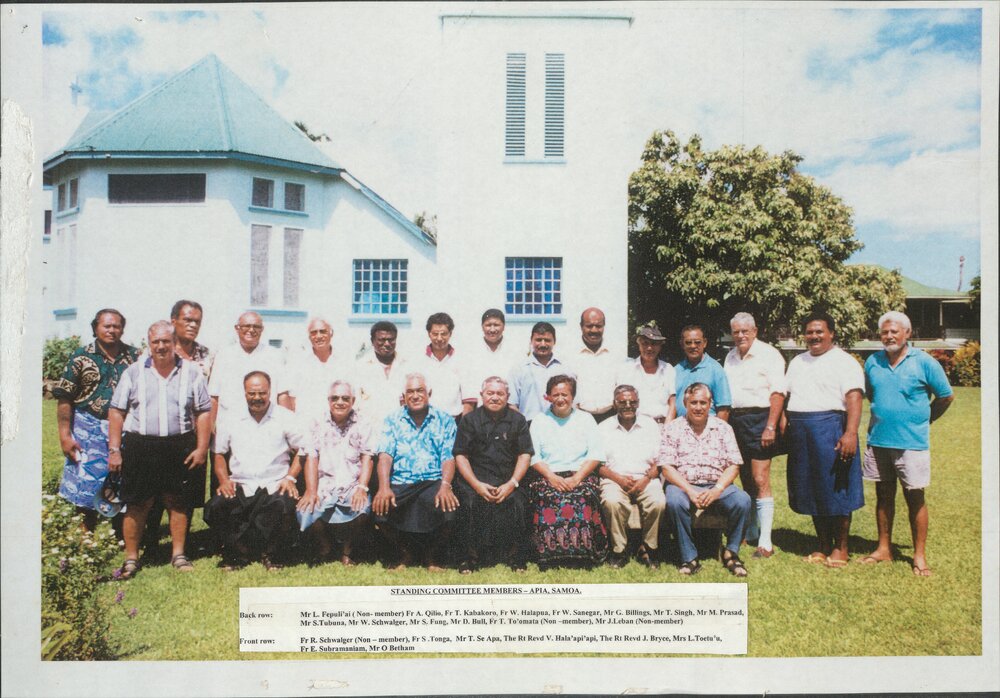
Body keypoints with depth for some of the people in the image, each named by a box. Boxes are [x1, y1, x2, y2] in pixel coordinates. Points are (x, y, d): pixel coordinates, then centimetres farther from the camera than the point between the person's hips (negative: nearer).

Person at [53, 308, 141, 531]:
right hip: (89, 431, -1)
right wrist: (65, 435, -8)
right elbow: (64, 398, -2)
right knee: (86, 485, 3)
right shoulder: (81, 357, 0)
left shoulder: (134, 356, 5)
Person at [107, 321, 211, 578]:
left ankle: (178, 554, 22)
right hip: (140, 447, 0)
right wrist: (114, 450, -1)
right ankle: (131, 558, 16)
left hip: (179, 447, 0)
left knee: (178, 502, 9)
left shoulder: (192, 372, 4)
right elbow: (117, 411, 5)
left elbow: (203, 411, 4)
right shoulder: (134, 372, 6)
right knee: (137, 505, 3)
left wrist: (201, 448, -3)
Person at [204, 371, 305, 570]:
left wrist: (290, 477, -8)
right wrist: (224, 480, 0)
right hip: (239, 486, 2)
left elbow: (303, 450, 6)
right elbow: (218, 453, 16)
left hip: (274, 486, -2)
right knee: (214, 509, -25)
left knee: (285, 508, -33)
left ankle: (272, 554, -4)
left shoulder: (286, 417, 6)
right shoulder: (231, 418, 12)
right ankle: (239, 551, -3)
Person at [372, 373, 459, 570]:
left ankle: (434, 556, 2)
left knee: (446, 508, -31)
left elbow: (448, 456, 0)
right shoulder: (393, 420, 12)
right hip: (399, 483, 1)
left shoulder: (444, 420, 10)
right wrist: (384, 487, -17)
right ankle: (405, 552, 6)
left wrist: (445, 486, -19)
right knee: (381, 508, -27)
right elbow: (385, 455, 0)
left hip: (433, 481, -1)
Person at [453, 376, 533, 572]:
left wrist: (512, 484, -9)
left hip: (508, 479, 1)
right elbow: (460, 455, 3)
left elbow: (525, 455, 6)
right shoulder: (469, 420, 9)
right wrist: (477, 484, -11)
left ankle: (514, 554, -9)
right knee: (472, 503, -30)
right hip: (476, 478, 0)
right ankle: (472, 555, -13)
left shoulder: (517, 420, 12)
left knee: (517, 503, -28)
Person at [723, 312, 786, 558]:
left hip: (758, 419, -6)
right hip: (735, 420, 7)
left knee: (760, 481, -8)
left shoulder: (768, 354, -5)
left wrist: (770, 427, -18)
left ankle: (765, 542, -5)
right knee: (746, 480, 13)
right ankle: (750, 532, 24)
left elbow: (777, 392, -12)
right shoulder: (731, 357, 16)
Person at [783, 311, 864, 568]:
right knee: (812, 492, 9)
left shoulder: (844, 361, -2)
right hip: (800, 433, 6)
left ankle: (840, 548, 12)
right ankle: (823, 546, 20)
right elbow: (783, 395, 19)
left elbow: (854, 397, -13)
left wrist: (850, 433, -24)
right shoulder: (797, 362, 19)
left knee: (836, 491, -1)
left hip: (830, 429, -6)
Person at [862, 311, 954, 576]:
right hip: (878, 441, 4)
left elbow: (946, 397, 4)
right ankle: (884, 548, 22)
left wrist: (922, 420, 8)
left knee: (915, 498, 1)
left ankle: (919, 556, 11)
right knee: (884, 495, 12)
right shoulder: (873, 362, 6)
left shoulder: (924, 362, -5)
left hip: (912, 443, -4)